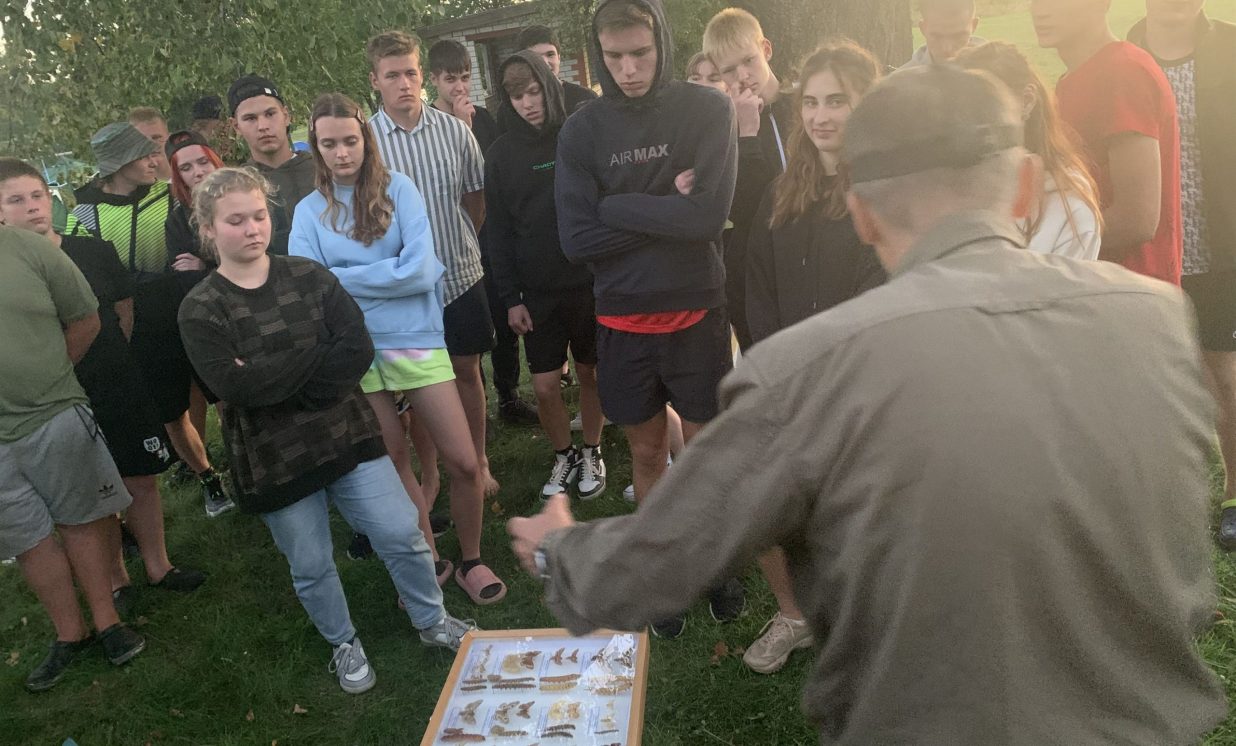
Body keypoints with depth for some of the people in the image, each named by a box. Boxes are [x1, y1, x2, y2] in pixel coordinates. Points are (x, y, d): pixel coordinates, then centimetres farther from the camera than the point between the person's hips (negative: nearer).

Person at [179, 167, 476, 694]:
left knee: (402, 535, 5)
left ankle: (433, 622, 31)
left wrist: (274, 380, -19)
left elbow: (358, 349, -13)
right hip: (273, 459, -1)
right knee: (310, 567, 13)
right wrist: (316, 354, -18)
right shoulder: (201, 309, -7)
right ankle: (344, 644, 40)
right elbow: (233, 385, -21)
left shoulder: (308, 276, -1)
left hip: (346, 434, 2)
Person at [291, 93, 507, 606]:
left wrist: (340, 279, -9)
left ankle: (472, 561, 23)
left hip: (416, 339, -2)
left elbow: (420, 270, -13)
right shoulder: (309, 211, 5)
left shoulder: (397, 188, -1)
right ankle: (428, 561, 32)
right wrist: (386, 276, -19)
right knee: (393, 465, 12)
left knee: (464, 463, -1)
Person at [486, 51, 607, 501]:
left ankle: (591, 453, 31)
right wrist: (510, 298, -1)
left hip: (590, 282, -1)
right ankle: (563, 456, 25)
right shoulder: (502, 153, 1)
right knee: (544, 385, 1)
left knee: (590, 374, 11)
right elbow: (498, 232, 3)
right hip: (537, 291, 1)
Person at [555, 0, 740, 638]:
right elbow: (576, 239, -10)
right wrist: (665, 213, -14)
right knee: (647, 454, 14)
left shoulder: (708, 111, -7)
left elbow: (709, 215, -18)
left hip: (697, 314, -1)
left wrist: (617, 206, -14)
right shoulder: (582, 129, -3)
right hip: (621, 321, 1)